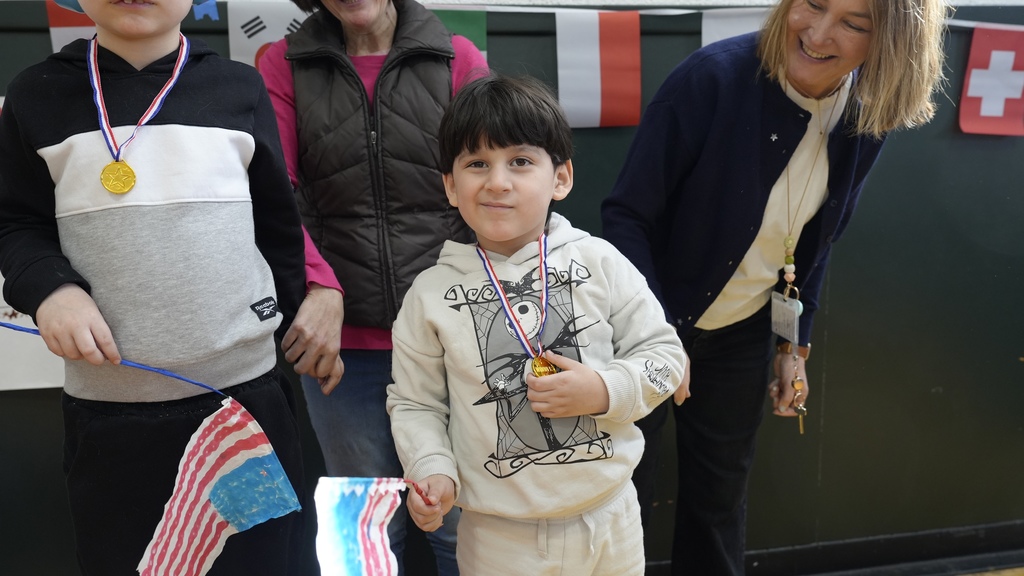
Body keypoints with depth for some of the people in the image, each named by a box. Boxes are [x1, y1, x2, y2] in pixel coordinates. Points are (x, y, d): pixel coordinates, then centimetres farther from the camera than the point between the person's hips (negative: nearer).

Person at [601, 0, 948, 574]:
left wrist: (795, 344, 8)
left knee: (722, 484, 19)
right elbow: (626, 214, -20)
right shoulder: (713, 76, -24)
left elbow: (815, 240, 7)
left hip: (745, 333, 5)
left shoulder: (866, 120, -8)